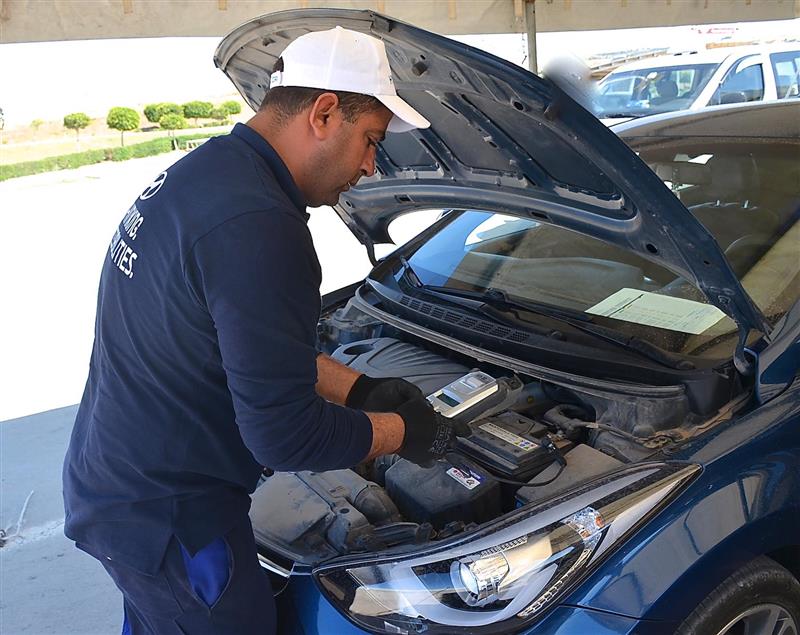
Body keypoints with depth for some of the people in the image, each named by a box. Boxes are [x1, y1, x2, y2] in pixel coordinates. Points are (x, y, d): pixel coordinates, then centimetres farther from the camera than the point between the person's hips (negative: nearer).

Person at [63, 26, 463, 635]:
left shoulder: (199, 173, 5)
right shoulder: (256, 225, -29)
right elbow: (283, 434, -26)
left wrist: (360, 388, 10)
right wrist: (402, 431, -10)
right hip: (168, 517, -9)